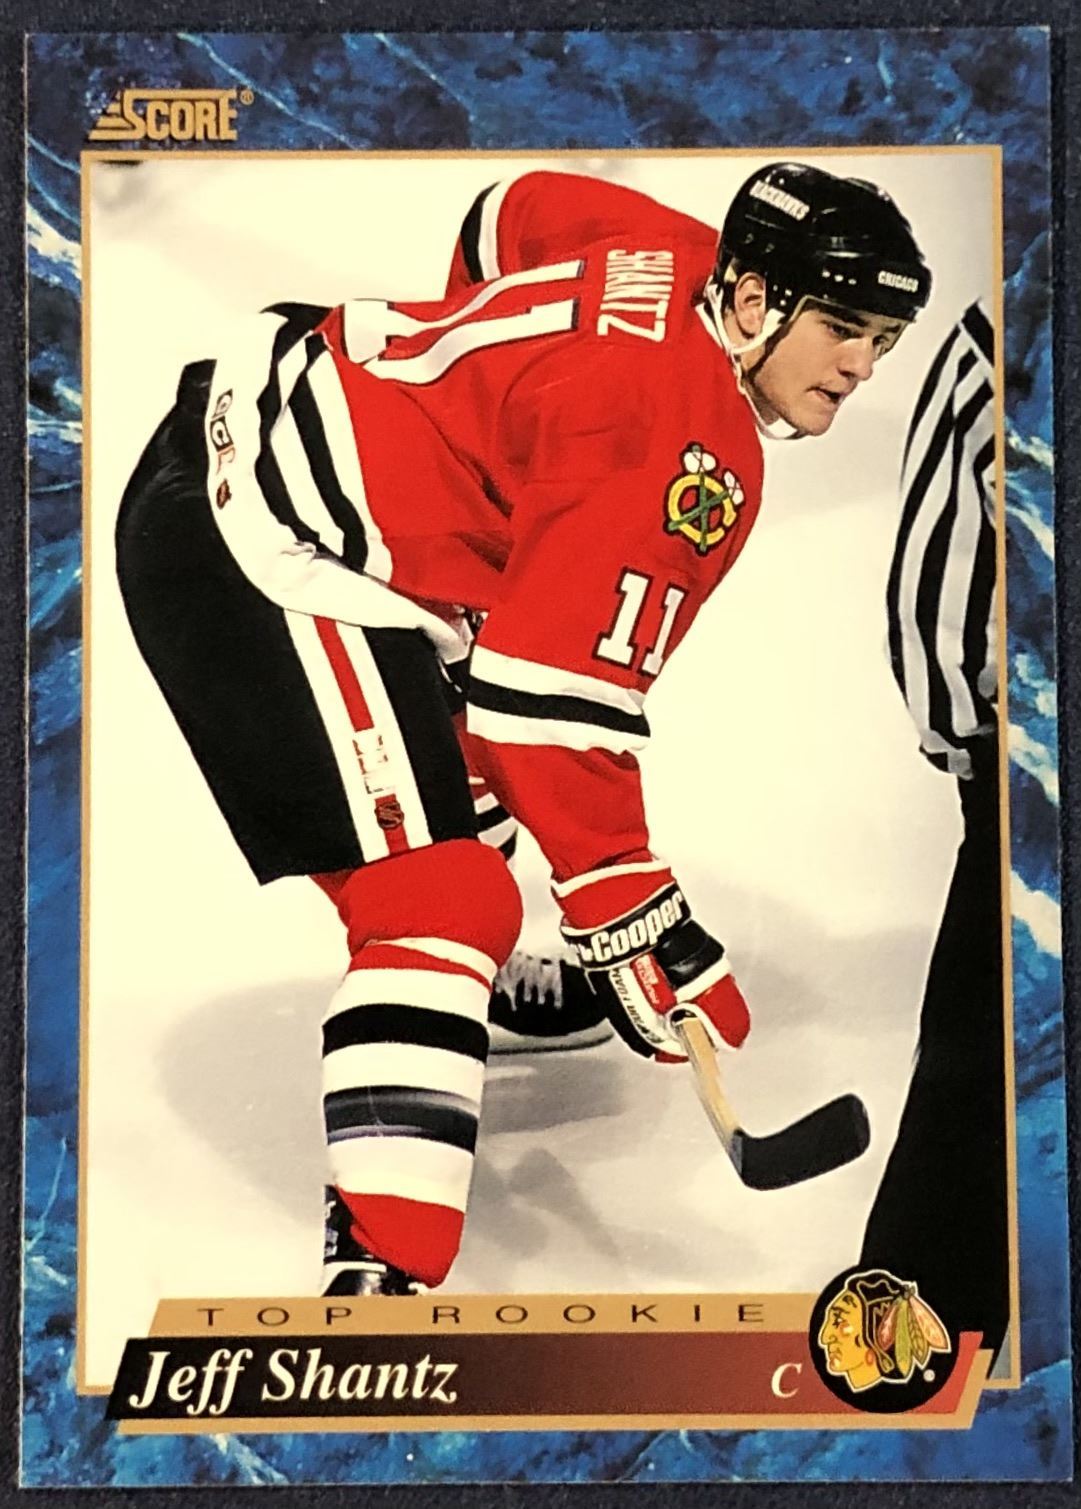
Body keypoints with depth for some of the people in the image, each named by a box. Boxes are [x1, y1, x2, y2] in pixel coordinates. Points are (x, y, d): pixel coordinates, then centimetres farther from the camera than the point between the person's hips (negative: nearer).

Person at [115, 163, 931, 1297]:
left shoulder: (680, 259, 8)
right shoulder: (692, 446, -18)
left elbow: (514, 210, 26)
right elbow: (558, 685, -22)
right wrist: (625, 909, -16)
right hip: (263, 548, -11)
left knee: (464, 757, 30)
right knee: (441, 896, -18)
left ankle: (492, 986, 54)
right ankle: (380, 1267, -20)